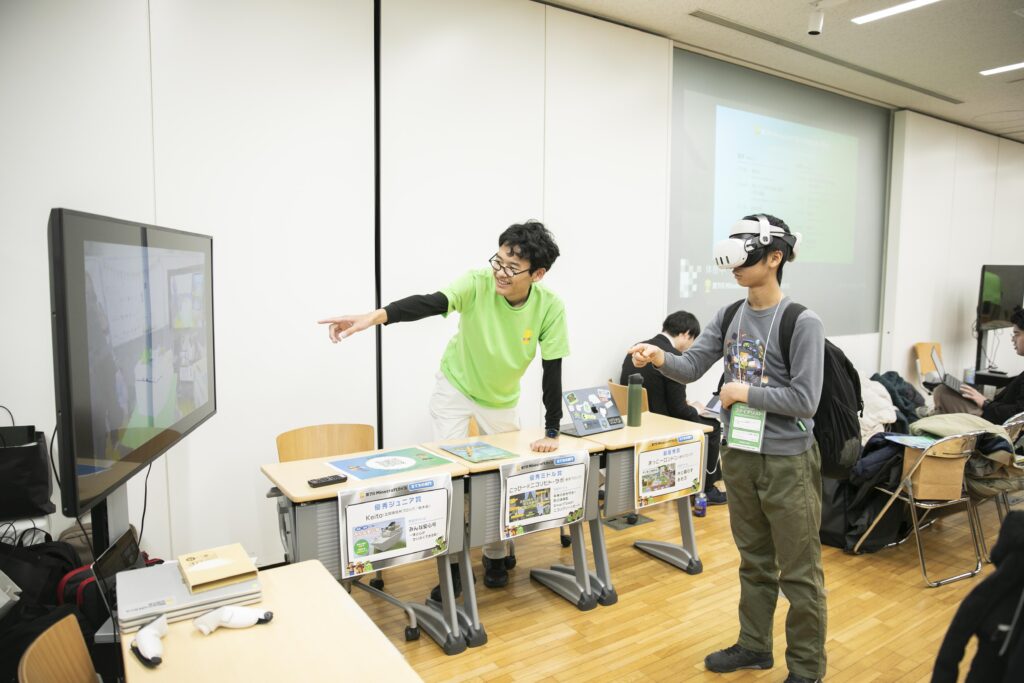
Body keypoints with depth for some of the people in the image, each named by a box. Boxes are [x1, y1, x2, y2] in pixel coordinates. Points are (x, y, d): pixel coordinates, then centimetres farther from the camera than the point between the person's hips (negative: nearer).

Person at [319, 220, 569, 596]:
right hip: (455, 388, -1)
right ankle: (452, 564, 18)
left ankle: (496, 555, 34)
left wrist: (551, 432, -17)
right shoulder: (478, 284, -29)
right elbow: (427, 303, -46)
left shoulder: (550, 307, -25)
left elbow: (552, 371, -18)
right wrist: (372, 317, -63)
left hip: (501, 398, 1)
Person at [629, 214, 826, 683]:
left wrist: (746, 392, -15)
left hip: (788, 463, -6)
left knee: (798, 573, 8)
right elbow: (691, 367, -1)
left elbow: (804, 400, -19)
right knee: (754, 562, 21)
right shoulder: (727, 318, 4)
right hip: (739, 457, 6)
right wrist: (660, 358, -20)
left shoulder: (803, 323, -15)